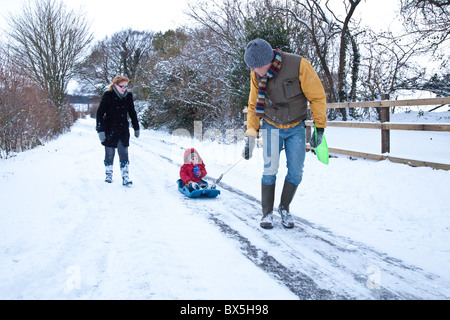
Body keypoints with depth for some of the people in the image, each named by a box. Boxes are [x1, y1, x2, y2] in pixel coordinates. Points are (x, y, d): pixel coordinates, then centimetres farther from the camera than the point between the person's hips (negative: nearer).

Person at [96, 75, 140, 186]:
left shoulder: (128, 96, 2)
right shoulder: (108, 95, -10)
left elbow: (132, 113, 14)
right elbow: (100, 113, -10)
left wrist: (136, 128, 16)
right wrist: (100, 130, -16)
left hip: (123, 130, 3)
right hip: (110, 130, -3)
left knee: (124, 154, -2)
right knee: (109, 154, 7)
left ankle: (125, 178, -1)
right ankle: (108, 175, 24)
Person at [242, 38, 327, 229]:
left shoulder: (298, 65, -22)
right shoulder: (256, 75, -10)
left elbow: (317, 96, -12)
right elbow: (254, 105, 3)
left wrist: (319, 128, -11)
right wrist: (250, 135, -3)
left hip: (296, 128, -1)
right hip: (272, 127, 1)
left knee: (296, 172, 0)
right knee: (270, 170, -8)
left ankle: (284, 208, 21)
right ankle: (267, 212, 8)